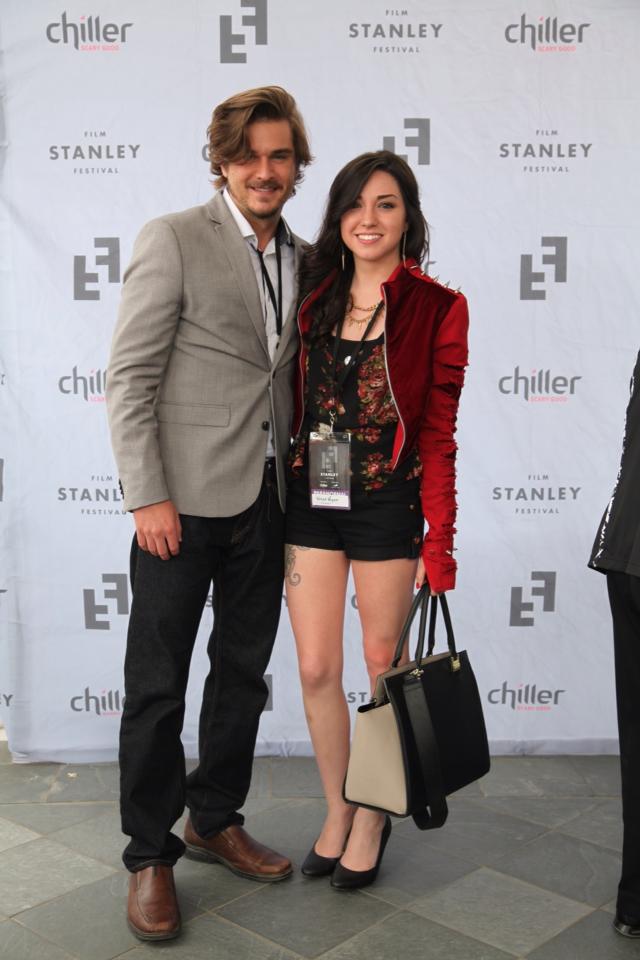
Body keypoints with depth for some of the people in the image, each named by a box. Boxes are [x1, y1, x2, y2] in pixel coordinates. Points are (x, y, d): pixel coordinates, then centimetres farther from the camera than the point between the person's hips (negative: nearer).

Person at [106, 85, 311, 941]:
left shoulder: (303, 259, 12)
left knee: (244, 673, 15)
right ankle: (150, 857, 19)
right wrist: (149, 497, -15)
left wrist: (300, 488, 7)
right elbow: (130, 379, -10)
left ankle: (216, 821, 33)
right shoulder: (172, 240, -6)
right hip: (185, 499, -6)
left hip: (266, 500, 6)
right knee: (157, 685, 4)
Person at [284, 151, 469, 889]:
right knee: (315, 668, 6)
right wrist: (285, 491, 4)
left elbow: (439, 434, -7)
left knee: (384, 664, 9)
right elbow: (294, 405, 9)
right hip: (311, 499, 3)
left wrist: (440, 542, -10)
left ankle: (372, 821, 28)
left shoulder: (436, 309, -5)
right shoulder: (314, 295, 6)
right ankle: (337, 812, 27)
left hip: (387, 503, -3)